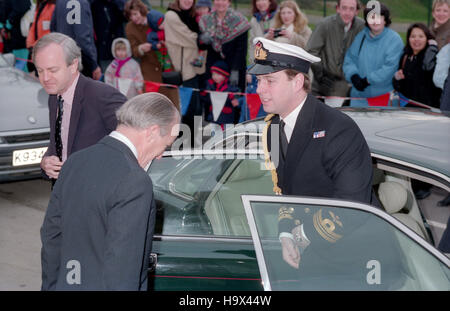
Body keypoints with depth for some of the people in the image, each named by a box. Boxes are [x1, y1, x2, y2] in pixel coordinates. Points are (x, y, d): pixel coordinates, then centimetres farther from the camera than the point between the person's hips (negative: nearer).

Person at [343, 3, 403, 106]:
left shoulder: (394, 39, -8)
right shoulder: (360, 37, 10)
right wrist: (353, 75, -11)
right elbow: (349, 59, 9)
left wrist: (368, 80, -17)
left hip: (384, 94, -5)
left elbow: (390, 67, -17)